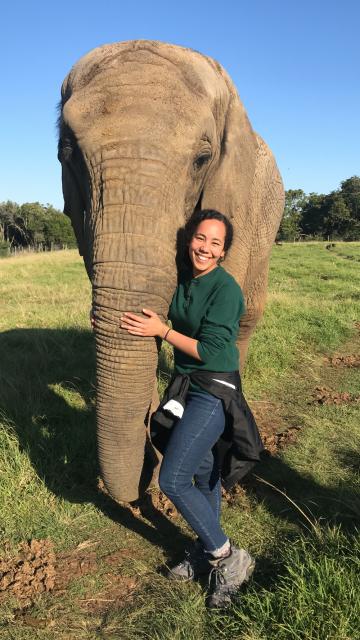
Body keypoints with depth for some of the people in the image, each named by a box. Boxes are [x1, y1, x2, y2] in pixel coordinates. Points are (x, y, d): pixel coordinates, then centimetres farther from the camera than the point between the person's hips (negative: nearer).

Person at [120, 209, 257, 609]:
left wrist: (162, 331, -20)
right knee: (204, 471, 19)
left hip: (214, 391, -8)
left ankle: (228, 557, 10)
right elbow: (178, 330, 15)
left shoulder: (226, 289, -18)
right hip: (187, 386, 8)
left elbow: (210, 351, -20)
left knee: (172, 479, -8)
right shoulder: (182, 280, 4)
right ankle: (207, 552, 38)